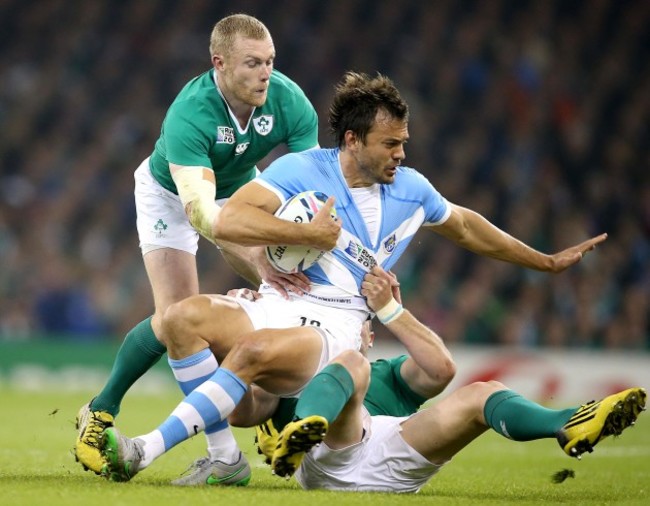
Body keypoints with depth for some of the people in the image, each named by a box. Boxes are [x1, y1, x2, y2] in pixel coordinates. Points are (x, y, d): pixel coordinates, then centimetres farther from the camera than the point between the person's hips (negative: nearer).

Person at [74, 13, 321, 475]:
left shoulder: (289, 101, -29)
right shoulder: (188, 115, -40)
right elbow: (198, 208, -48)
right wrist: (256, 258, -62)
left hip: (240, 188, 4)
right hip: (170, 191, -4)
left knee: (288, 294, -12)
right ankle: (99, 413, 2)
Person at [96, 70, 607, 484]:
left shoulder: (411, 189, 8)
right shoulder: (301, 170, -3)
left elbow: (465, 226, 28)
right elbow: (228, 222, -14)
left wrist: (546, 262, 35)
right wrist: (308, 233, -18)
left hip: (333, 328, -1)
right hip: (275, 306, 1)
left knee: (256, 351, -35)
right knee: (183, 317, -29)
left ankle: (145, 451, -37)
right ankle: (226, 455, -23)